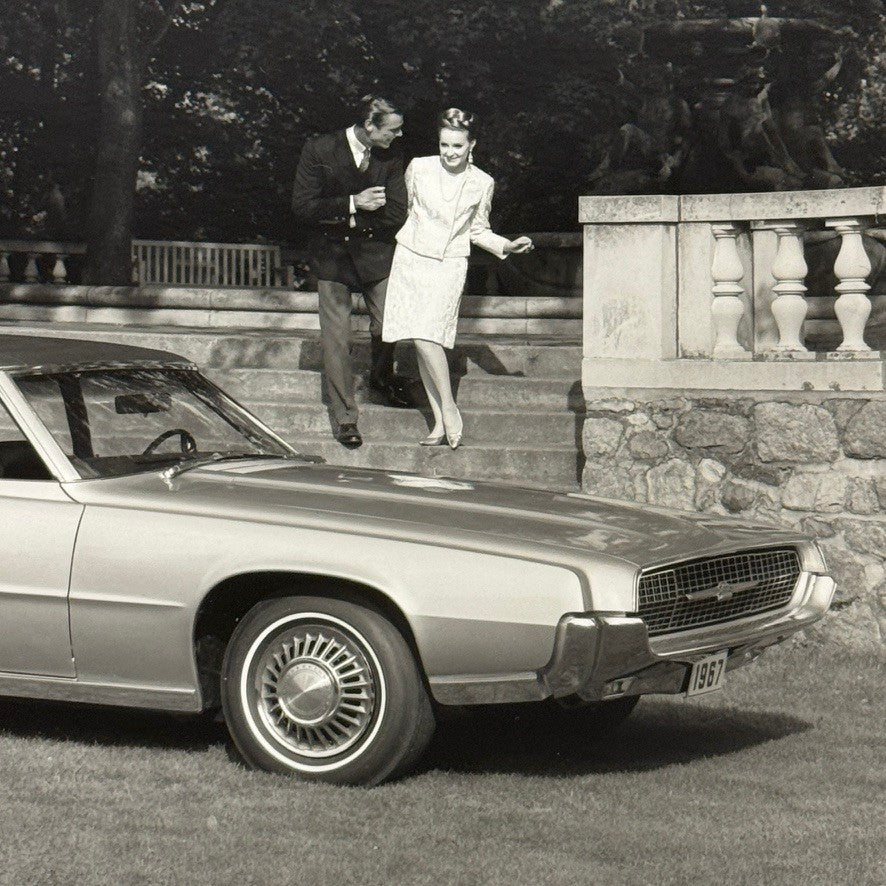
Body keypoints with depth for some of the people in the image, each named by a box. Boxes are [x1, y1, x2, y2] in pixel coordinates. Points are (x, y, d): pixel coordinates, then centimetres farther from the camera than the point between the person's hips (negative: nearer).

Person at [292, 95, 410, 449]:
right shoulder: (320, 150, -13)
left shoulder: (391, 157, -7)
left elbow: (396, 214, -8)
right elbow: (302, 207, -14)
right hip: (332, 256, -2)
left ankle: (382, 377, 43)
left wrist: (347, 219, -14)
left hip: (376, 252, 2)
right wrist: (352, 204, -21)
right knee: (336, 338, 0)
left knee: (386, 326, 9)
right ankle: (344, 417, 11)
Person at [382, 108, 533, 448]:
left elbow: (478, 231, 12)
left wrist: (508, 246, -2)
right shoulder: (418, 168, 1)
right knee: (422, 341, -2)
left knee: (427, 335, -20)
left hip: (448, 266, -2)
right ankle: (441, 422, 3)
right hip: (411, 258, 2)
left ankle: (448, 408, -7)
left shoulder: (482, 184, 2)